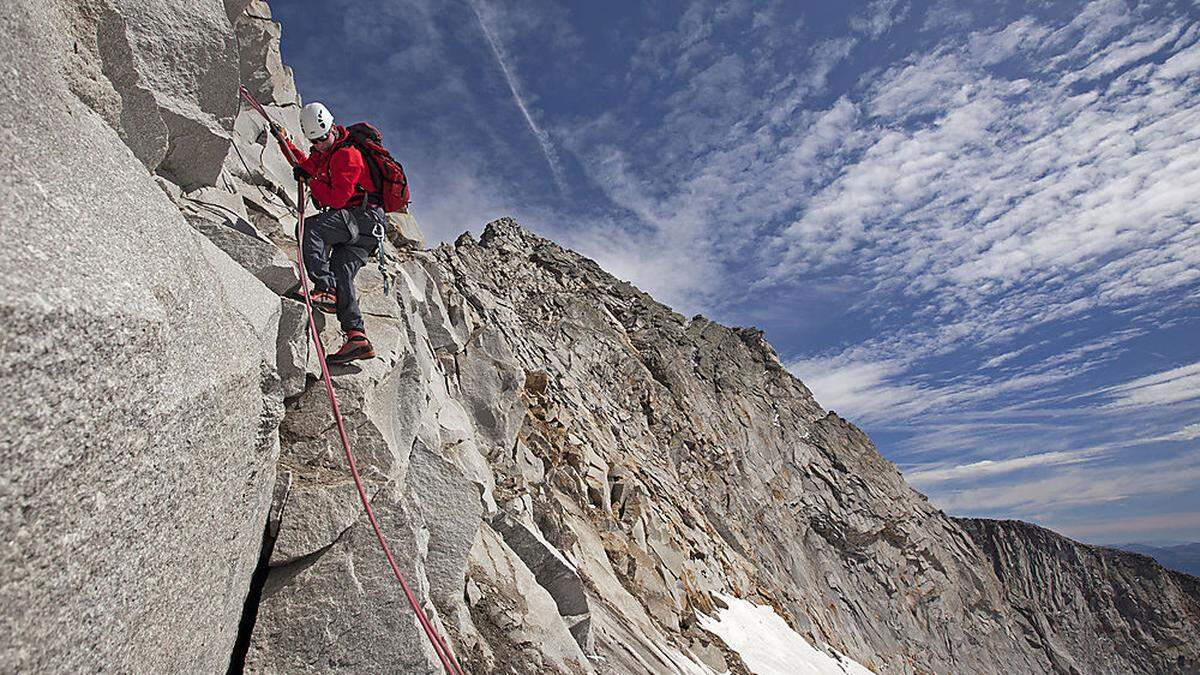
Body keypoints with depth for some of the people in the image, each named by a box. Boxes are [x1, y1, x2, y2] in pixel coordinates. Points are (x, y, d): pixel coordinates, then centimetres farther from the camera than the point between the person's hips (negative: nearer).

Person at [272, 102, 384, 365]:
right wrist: (286, 142, 42)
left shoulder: (347, 153, -9)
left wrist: (310, 180, -6)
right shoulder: (324, 153, 22)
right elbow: (308, 165, 47)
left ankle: (324, 290, -34)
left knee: (310, 227, -25)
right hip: (363, 228, 9)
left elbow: (337, 199, -17)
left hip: (363, 216, -9)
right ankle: (357, 337, -17)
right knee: (341, 274, -7)